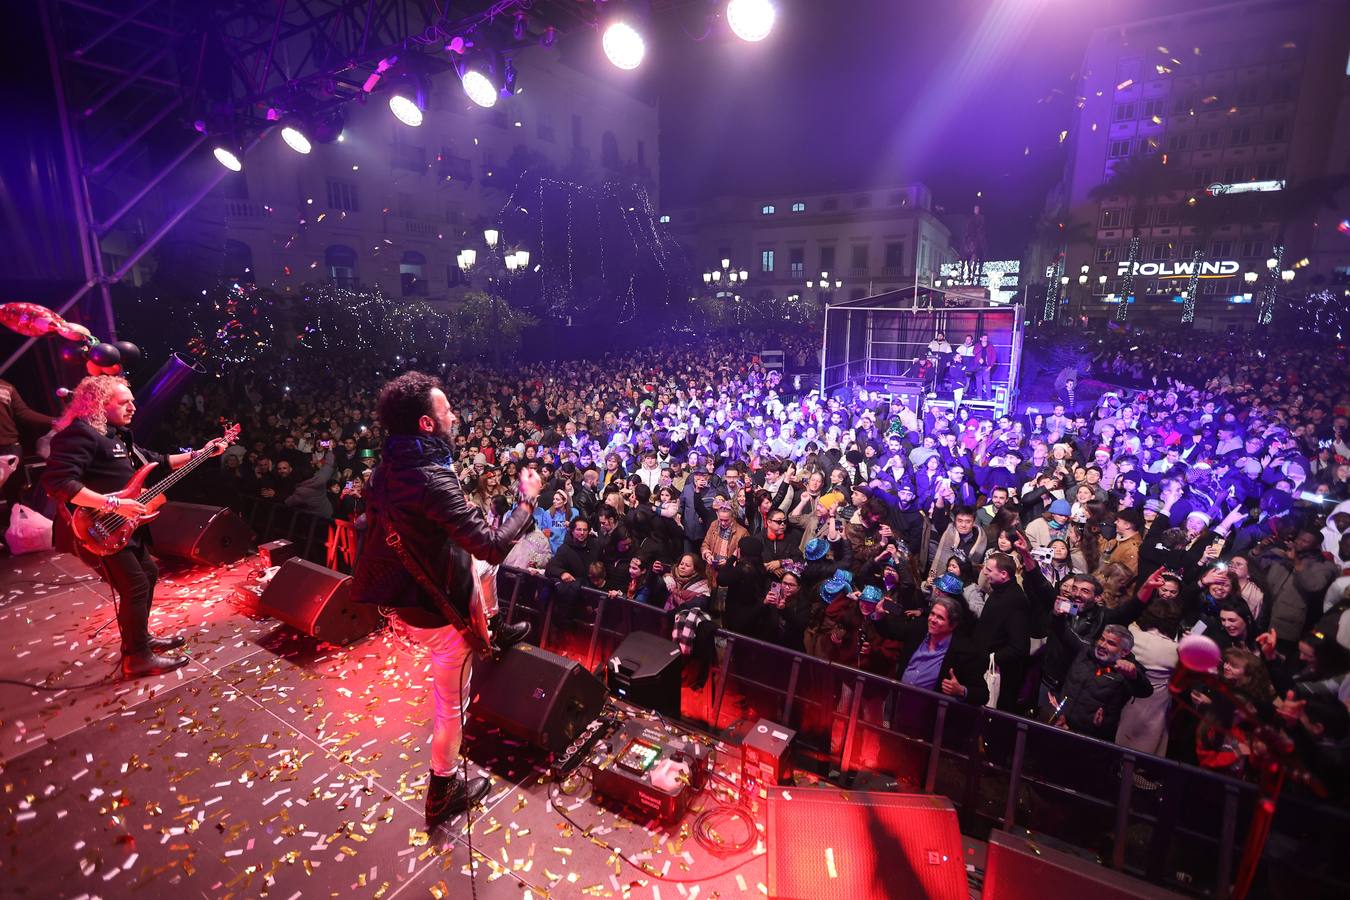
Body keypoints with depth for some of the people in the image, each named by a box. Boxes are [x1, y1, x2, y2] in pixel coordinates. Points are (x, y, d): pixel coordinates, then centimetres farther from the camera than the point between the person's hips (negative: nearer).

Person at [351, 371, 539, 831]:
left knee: (477, 563, 30)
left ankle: (491, 629, 49)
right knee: (451, 701, 12)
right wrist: (528, 500, -19)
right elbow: (494, 546, -34)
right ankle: (442, 792, 32)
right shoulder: (433, 481, -34)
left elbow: (373, 519, 14)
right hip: (438, 608, -8)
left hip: (403, 591, 8)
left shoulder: (388, 466, -6)